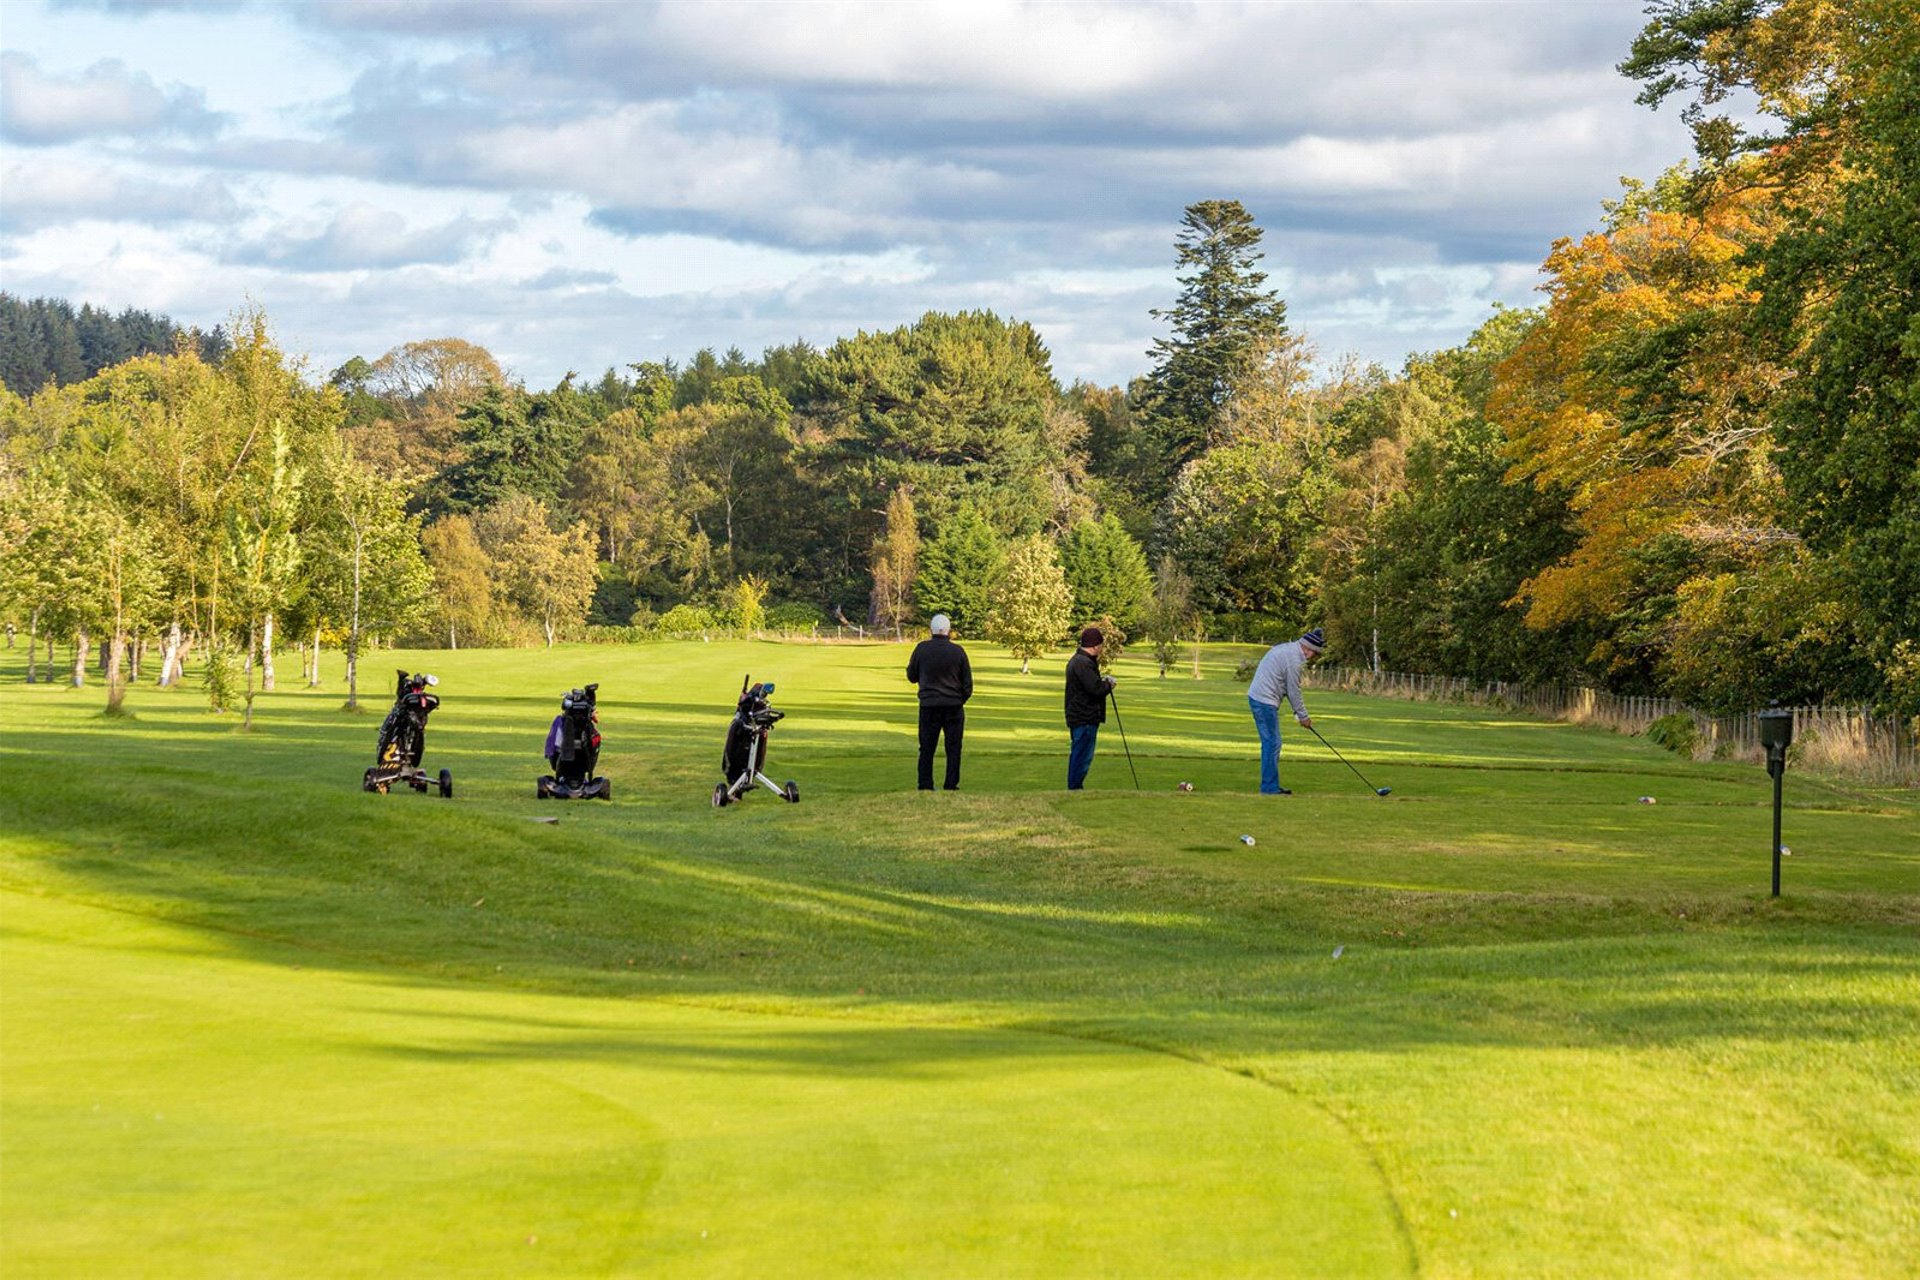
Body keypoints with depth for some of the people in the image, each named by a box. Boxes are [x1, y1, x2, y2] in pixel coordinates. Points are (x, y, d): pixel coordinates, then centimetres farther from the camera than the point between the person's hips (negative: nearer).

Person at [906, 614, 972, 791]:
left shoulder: (921, 649, -4)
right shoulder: (957, 651, -3)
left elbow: (912, 676, 8)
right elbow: (968, 683, 3)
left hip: (928, 705, 0)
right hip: (954, 706, 0)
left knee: (926, 749, 6)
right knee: (953, 748, 6)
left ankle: (925, 786, 2)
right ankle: (951, 786, 3)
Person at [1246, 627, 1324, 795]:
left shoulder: (1287, 648, 13)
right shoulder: (1294, 660, -18)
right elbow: (1294, 692, -12)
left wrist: (1298, 712, 16)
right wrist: (1303, 716, 1)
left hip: (1257, 697, 10)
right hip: (1265, 701, -10)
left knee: (1271, 743, 13)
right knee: (1272, 743, -7)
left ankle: (1270, 786, 16)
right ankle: (1269, 787, -5)